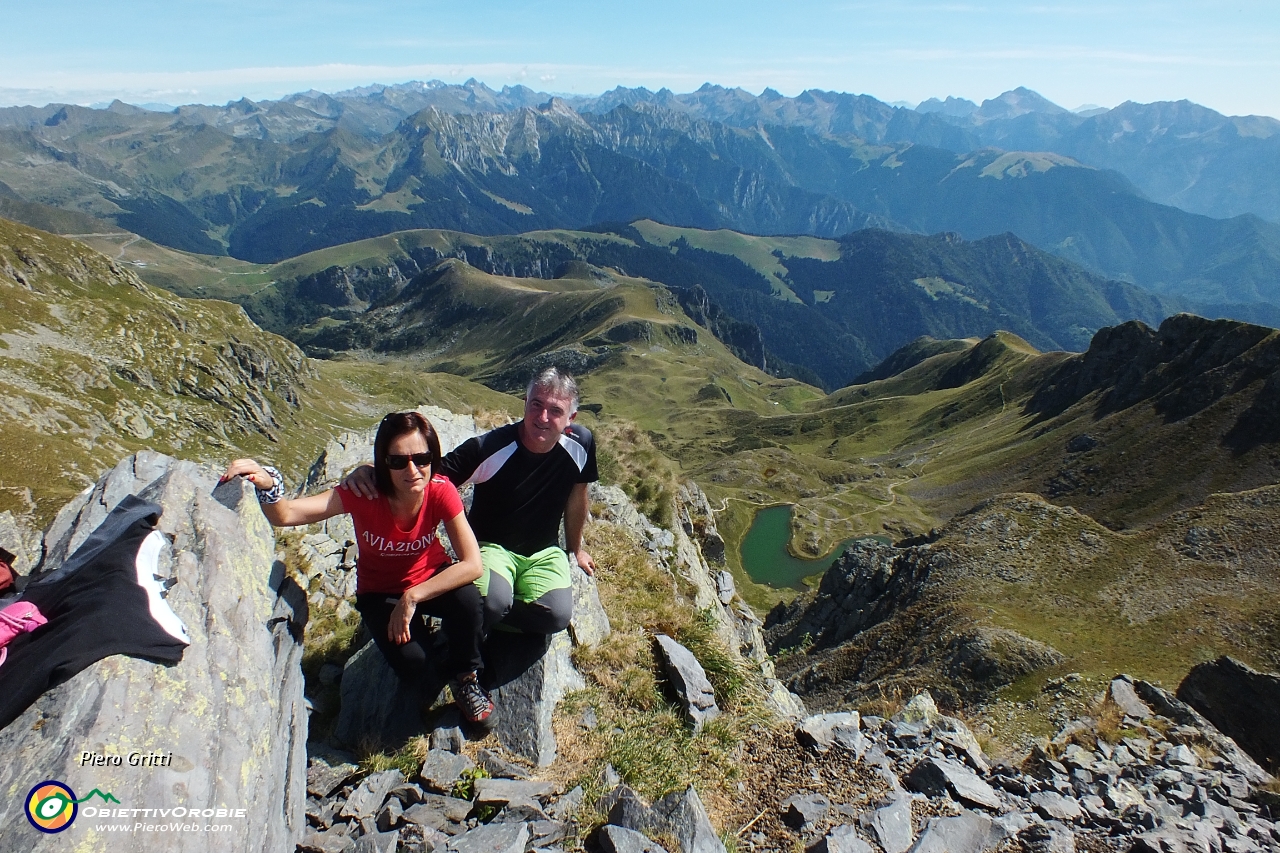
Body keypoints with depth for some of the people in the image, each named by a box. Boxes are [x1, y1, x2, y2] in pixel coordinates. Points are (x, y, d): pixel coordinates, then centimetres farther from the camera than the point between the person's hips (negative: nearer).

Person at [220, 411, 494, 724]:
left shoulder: (441, 491, -26)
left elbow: (472, 564, -28)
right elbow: (284, 515, -36)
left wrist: (412, 597, -31)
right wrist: (267, 484, -57)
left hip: (431, 579, 1)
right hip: (380, 592, 0)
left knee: (468, 599, -32)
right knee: (411, 661, -25)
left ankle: (468, 680, -3)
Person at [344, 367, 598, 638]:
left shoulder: (580, 444, -12)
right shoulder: (488, 448, -22)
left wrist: (575, 548, 21)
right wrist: (374, 474, -41)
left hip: (544, 552, 3)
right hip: (492, 546, -3)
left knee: (557, 615, -26)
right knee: (491, 602, -36)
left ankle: (478, 614, -1)